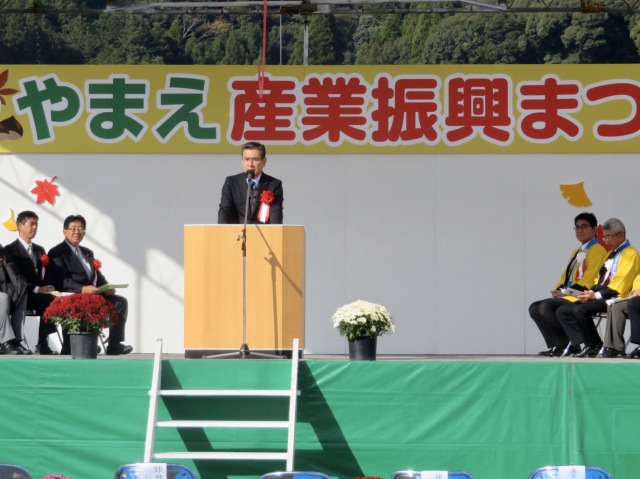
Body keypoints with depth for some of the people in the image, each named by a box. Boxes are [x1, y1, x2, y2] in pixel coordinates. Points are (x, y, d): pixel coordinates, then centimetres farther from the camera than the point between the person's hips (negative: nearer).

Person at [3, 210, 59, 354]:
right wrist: (36, 289, -20)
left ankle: (43, 343, -26)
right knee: (49, 300, -33)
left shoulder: (40, 250, 23)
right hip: (21, 295, -5)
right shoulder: (10, 250, 2)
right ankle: (42, 344, -27)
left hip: (40, 292, 5)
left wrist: (48, 287, -5)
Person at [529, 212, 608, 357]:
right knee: (534, 308, -4)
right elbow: (566, 276, 21)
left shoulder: (597, 250, -6)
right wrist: (558, 291, -1)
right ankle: (554, 346, -10)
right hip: (568, 296, 10)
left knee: (546, 306, -26)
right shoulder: (576, 252, 24)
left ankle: (568, 344, -16)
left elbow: (589, 279, -16)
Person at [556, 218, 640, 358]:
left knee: (580, 310, -32)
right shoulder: (612, 254, 24)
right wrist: (591, 292, 1)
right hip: (602, 296, 10)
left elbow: (620, 283, -15)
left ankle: (595, 345, -14)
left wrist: (596, 295, -18)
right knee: (562, 311, -6)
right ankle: (580, 344, -20)